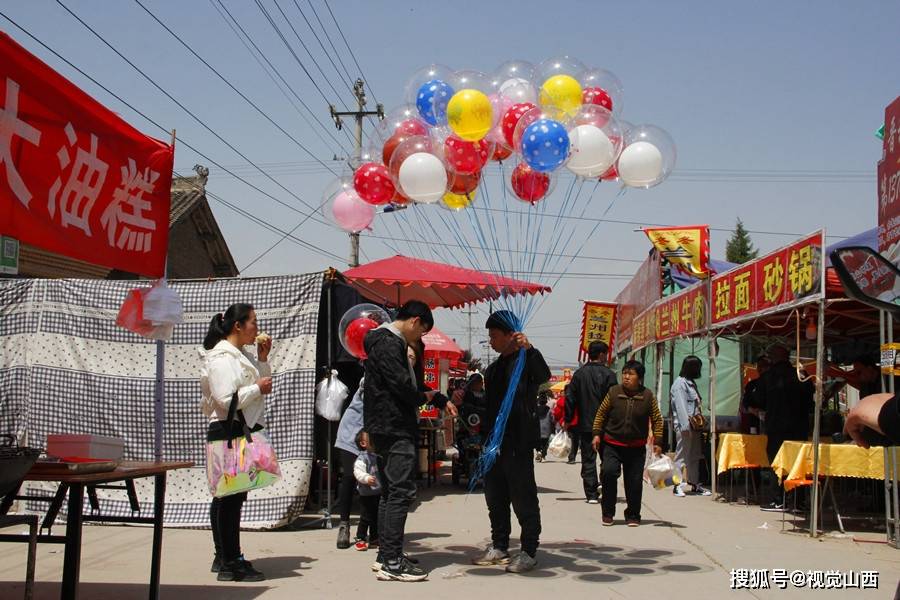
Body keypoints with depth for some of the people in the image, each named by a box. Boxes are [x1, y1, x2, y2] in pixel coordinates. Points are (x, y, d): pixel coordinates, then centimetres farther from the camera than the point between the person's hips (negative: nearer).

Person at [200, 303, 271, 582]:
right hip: (228, 432, -10)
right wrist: (258, 388, -14)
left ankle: (223, 558, 23)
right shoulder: (221, 358, -14)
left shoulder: (242, 355, 16)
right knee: (231, 496, -8)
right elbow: (226, 400, -23)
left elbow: (262, 384, 22)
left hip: (243, 432, 10)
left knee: (225, 496, 15)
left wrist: (263, 360, 10)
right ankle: (231, 564, -4)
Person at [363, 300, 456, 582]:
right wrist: (425, 397, -3)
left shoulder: (391, 342, 19)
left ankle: (385, 555, 21)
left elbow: (411, 384, 25)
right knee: (401, 491, -11)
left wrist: (441, 400, 19)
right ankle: (392, 563, -10)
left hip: (387, 429, 11)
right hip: (394, 429, -11)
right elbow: (403, 387, -22)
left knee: (390, 492, 15)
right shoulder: (388, 344, -14)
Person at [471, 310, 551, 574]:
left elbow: (543, 377, -28)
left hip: (518, 441, -8)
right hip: (495, 441, 9)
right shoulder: (494, 368, 18)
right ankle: (499, 547, 24)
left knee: (523, 497, -3)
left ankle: (529, 552, 4)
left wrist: (529, 349, -40)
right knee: (495, 497, 14)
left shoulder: (526, 360, -7)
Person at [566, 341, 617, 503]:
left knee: (588, 460, 6)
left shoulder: (579, 374, 3)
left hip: (585, 425, 2)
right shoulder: (608, 374, -6)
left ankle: (591, 494, 3)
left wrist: (568, 420, 8)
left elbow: (570, 399, 2)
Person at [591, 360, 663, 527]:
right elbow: (601, 414, 6)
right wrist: (597, 434, -1)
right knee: (608, 472, -19)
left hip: (636, 447, 1)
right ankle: (608, 513, -4)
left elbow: (657, 419, 6)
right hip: (612, 444, 0)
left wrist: (657, 441, 1)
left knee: (634, 481, 3)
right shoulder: (613, 392, -2)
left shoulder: (647, 396, -2)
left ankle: (632, 516, 22)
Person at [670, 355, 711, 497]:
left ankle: (695, 484, 19)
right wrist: (685, 425, -22)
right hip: (684, 426, -10)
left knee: (694, 456, 13)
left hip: (695, 425, 10)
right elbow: (680, 406, -17)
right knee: (682, 456, -6)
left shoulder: (691, 383, 19)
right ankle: (678, 486, -3)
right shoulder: (680, 383, -10)